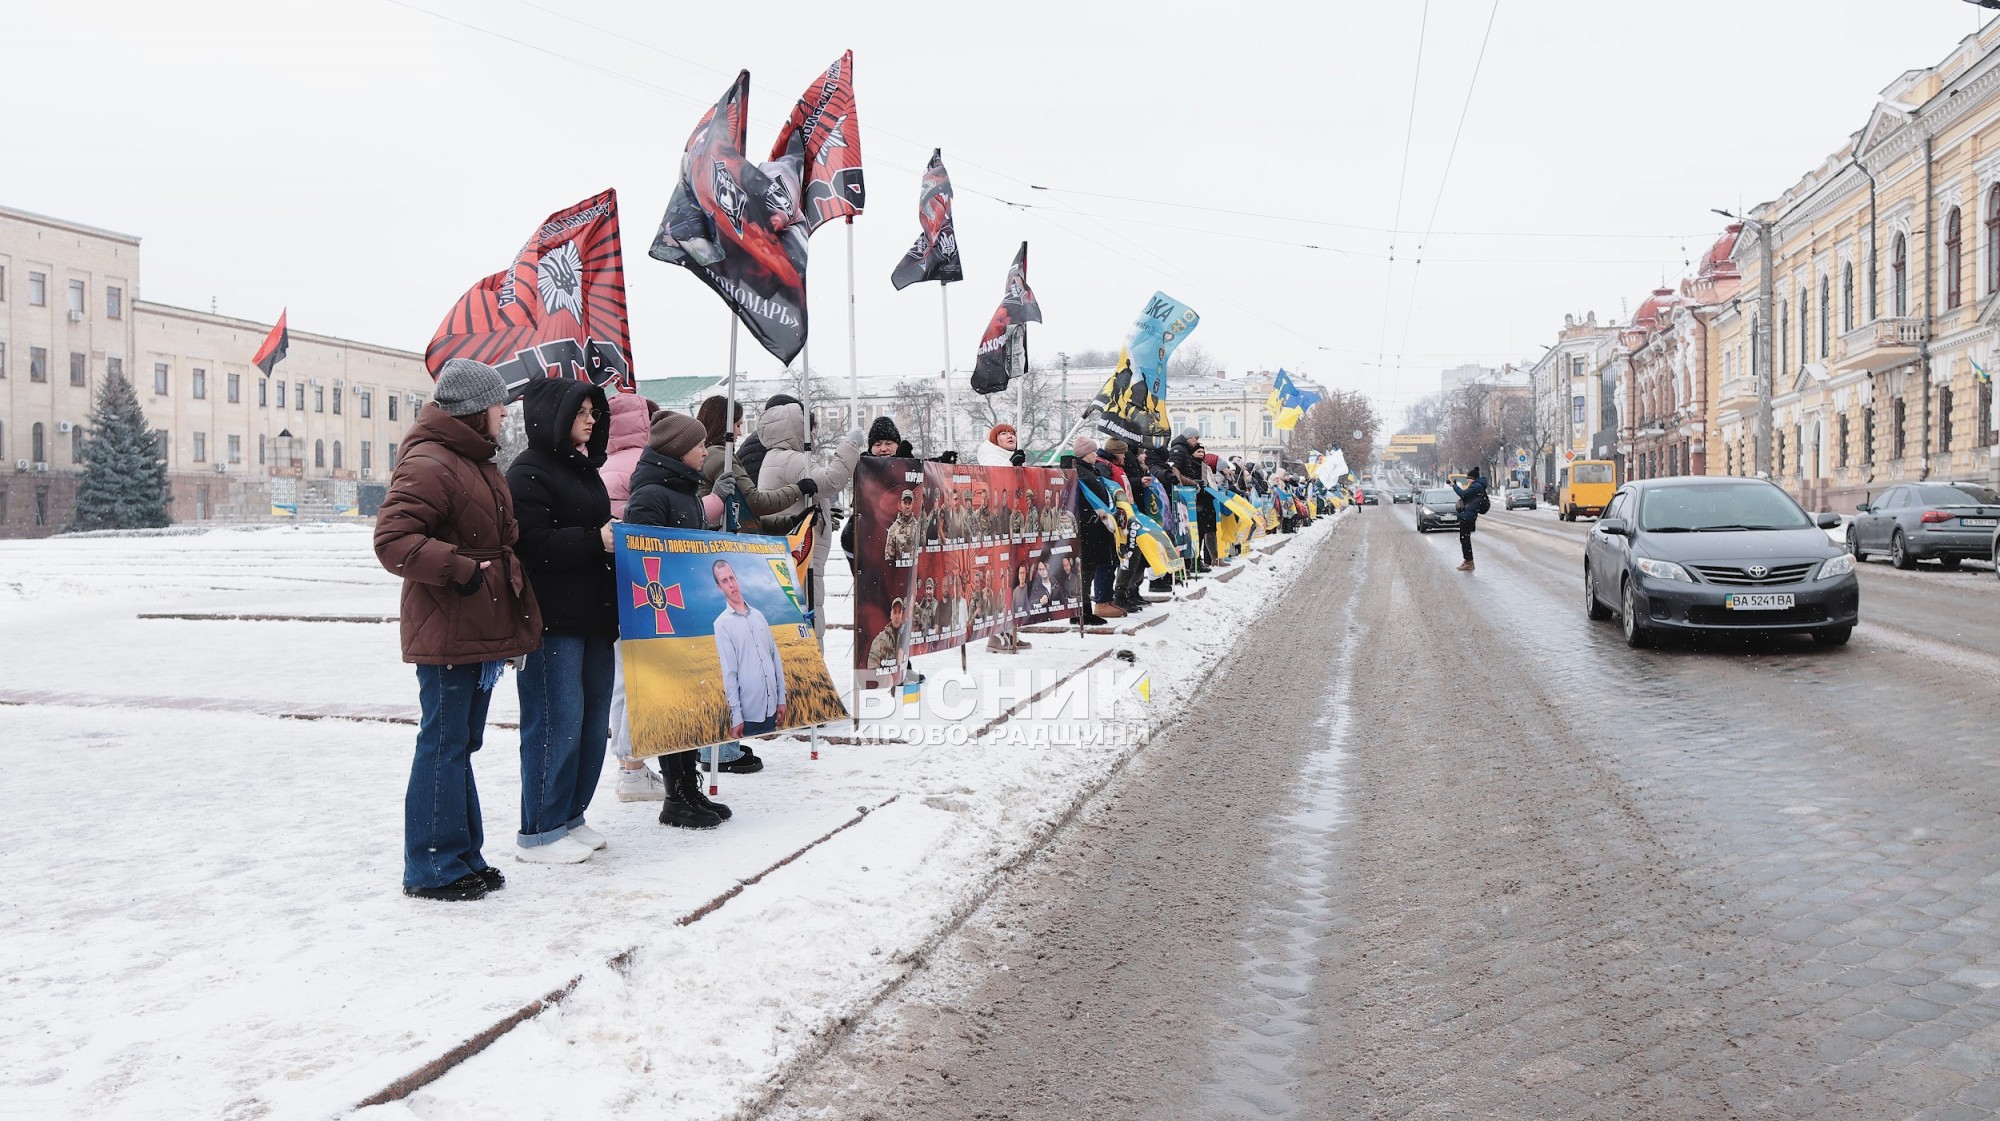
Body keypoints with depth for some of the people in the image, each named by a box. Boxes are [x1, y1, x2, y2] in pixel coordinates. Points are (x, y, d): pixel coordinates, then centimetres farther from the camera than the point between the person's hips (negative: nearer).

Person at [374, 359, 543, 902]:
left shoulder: (478, 465, 18)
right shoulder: (428, 465, -15)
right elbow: (393, 540, -24)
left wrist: (516, 619, 21)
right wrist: (461, 569, -25)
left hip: (481, 631, 10)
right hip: (445, 633, -10)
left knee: (460, 744, 16)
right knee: (444, 744, -3)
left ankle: (464, 856, 25)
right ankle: (432, 868, 7)